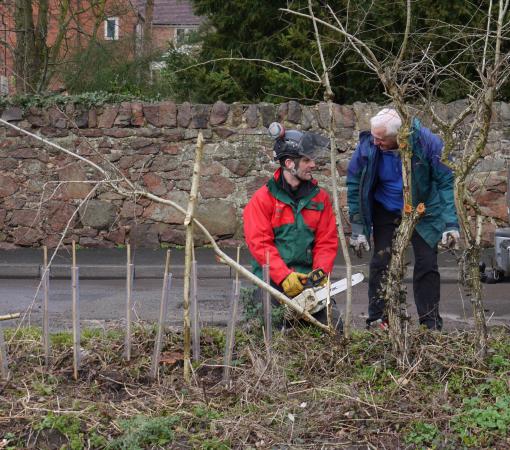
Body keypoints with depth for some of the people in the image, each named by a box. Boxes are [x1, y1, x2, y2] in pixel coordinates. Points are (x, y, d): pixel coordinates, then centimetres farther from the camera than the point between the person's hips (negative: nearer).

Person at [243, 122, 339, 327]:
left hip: (307, 278, 3)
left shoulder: (320, 197, 10)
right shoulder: (263, 198, -1)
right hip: (272, 280, -3)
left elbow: (327, 241, 8)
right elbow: (259, 243, -8)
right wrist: (284, 277, -18)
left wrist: (321, 272, -9)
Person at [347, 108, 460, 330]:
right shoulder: (367, 146, -22)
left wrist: (450, 224, -23)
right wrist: (358, 228, -10)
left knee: (427, 264, -3)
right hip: (385, 212, 1)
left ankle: (431, 325, 6)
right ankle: (377, 321, 5)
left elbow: (445, 182, -17)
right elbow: (354, 185, -9)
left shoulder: (427, 142, -26)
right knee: (381, 263, -5)